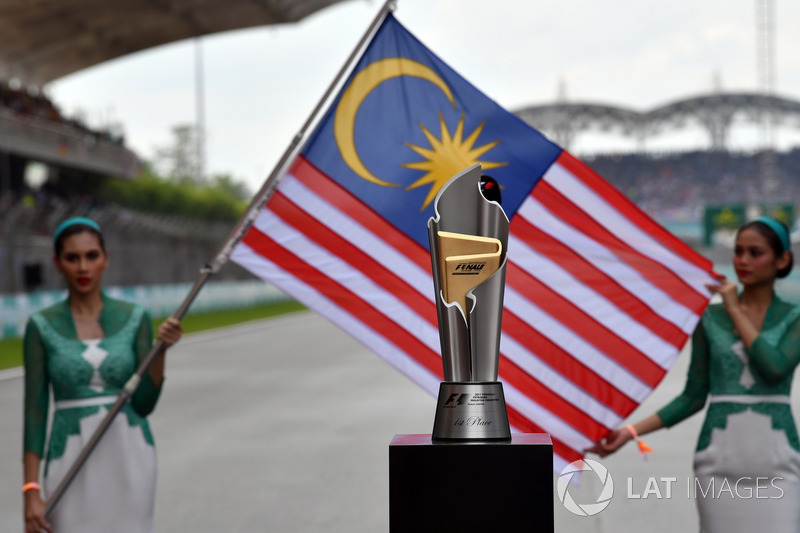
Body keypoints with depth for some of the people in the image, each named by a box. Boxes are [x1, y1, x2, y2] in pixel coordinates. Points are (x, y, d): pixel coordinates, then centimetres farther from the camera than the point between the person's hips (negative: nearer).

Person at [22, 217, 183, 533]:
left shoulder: (134, 318, 2)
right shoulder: (42, 326, -1)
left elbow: (144, 404, -2)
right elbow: (34, 411, -2)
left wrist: (162, 349, -17)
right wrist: (31, 491, -8)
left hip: (128, 456, 1)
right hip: (73, 460, -1)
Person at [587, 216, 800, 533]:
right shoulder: (710, 319, 7)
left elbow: (775, 368, -16)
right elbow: (694, 397, 7)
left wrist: (735, 310, -7)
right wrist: (632, 431, -2)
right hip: (721, 456, 1)